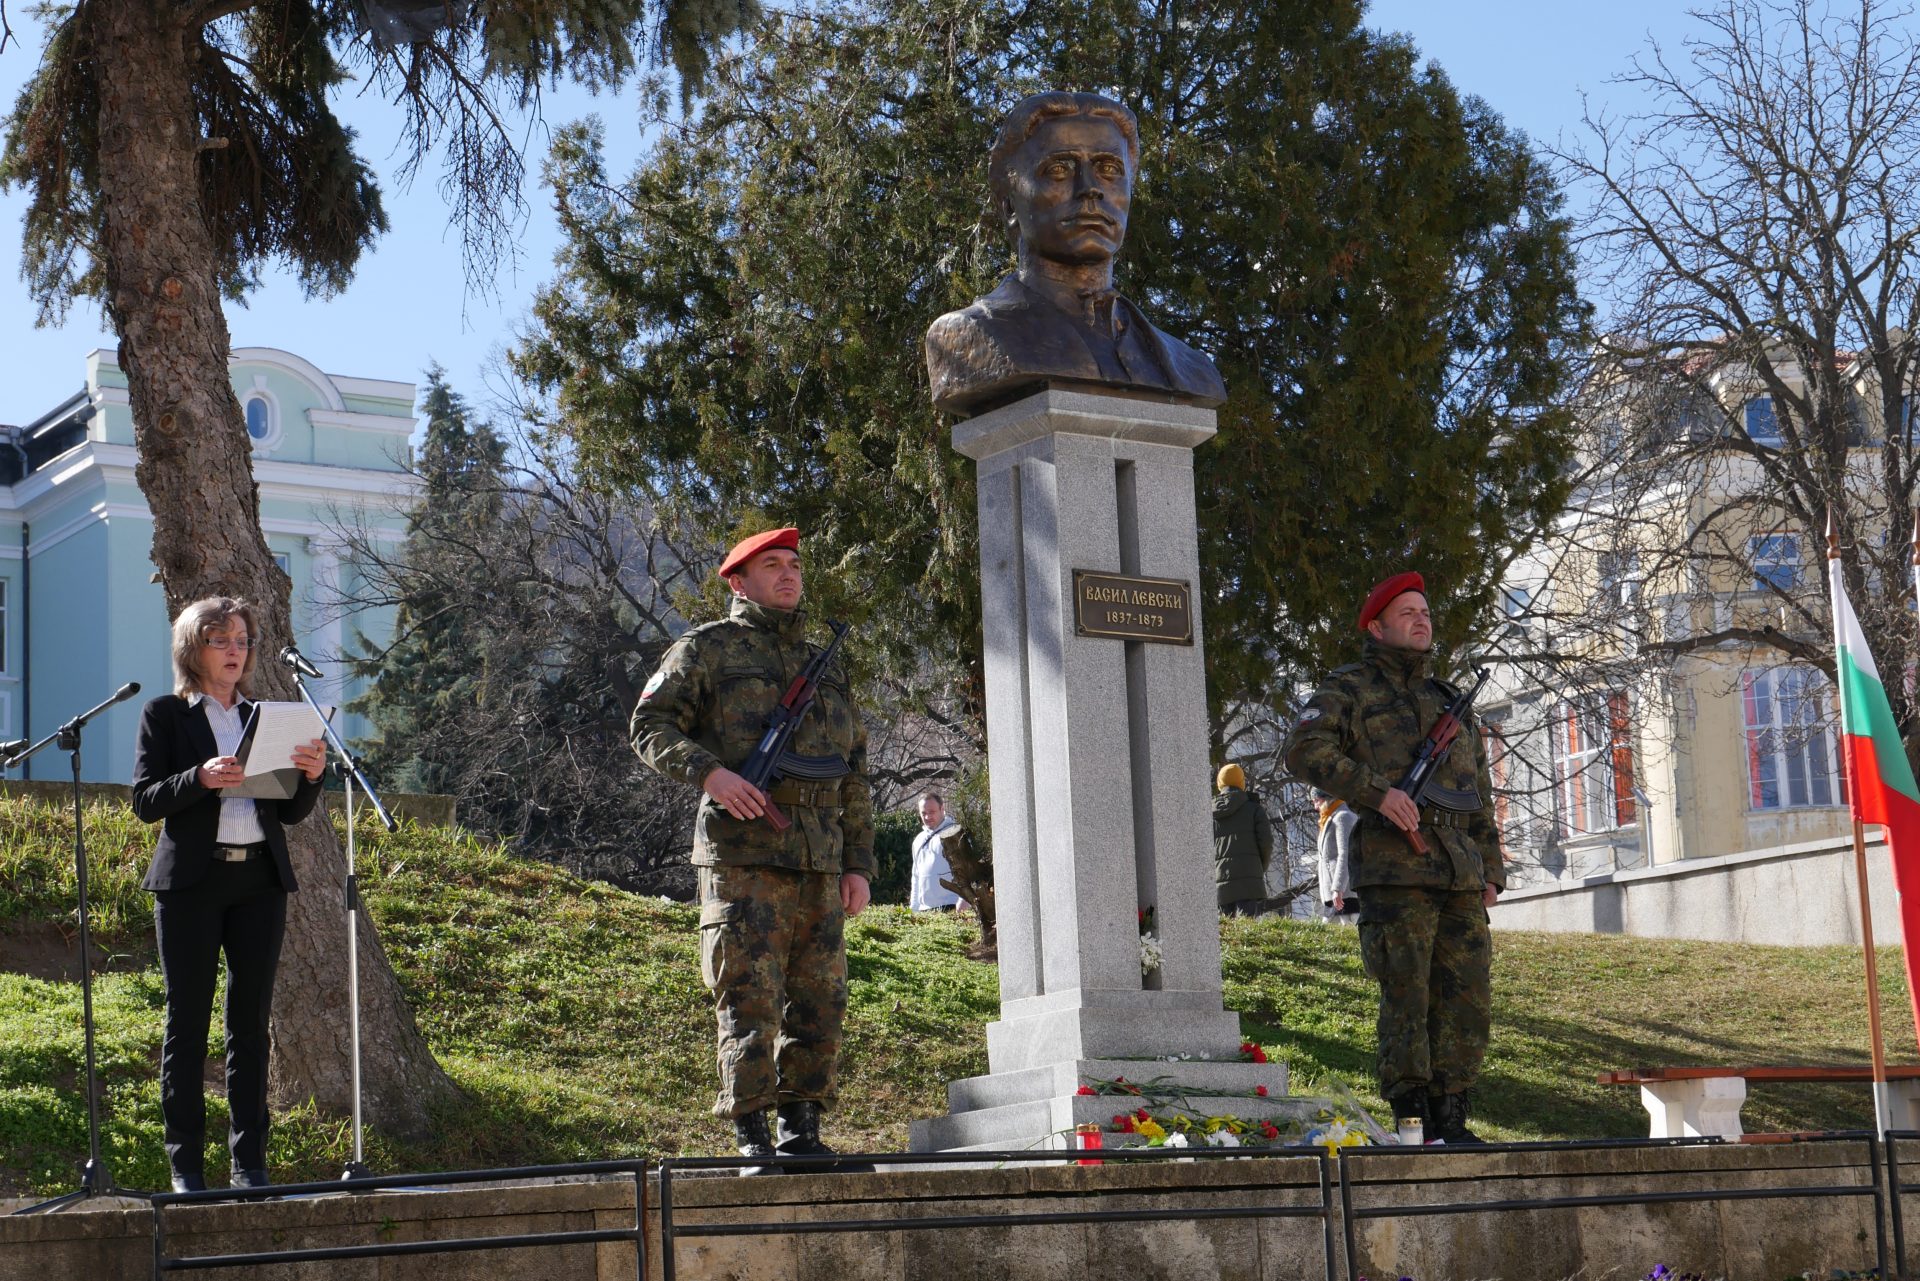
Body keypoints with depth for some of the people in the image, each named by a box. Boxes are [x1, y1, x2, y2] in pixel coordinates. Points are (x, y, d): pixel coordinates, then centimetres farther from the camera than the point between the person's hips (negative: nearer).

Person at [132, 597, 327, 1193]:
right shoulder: (165, 715, 5)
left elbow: (291, 812, 14)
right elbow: (145, 800, -4)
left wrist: (310, 776, -7)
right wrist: (201, 779, -20)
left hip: (260, 881, 3)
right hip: (192, 881, -3)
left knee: (252, 1023, 4)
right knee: (187, 1022, -1)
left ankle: (250, 1161, 8)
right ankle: (185, 1162, 3)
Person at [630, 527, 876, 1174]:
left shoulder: (826, 667, 21)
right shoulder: (708, 648, 6)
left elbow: (854, 775, 22)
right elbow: (650, 724, -2)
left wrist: (859, 863, 14)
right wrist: (707, 770, -20)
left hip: (820, 862, 6)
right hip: (744, 852, -6)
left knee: (819, 999, 5)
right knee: (750, 998, -8)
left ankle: (801, 1129, 14)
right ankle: (751, 1137, -6)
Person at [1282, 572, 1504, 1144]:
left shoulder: (1452, 702, 23)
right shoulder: (1349, 690, 5)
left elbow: (1480, 797, 24)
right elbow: (1305, 750, -12)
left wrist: (1491, 872, 15)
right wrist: (1378, 792, -21)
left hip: (1460, 876, 6)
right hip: (1394, 872, -6)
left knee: (1469, 999, 4)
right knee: (1406, 998, -8)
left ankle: (1450, 1120, 11)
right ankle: (1409, 1118, -4)